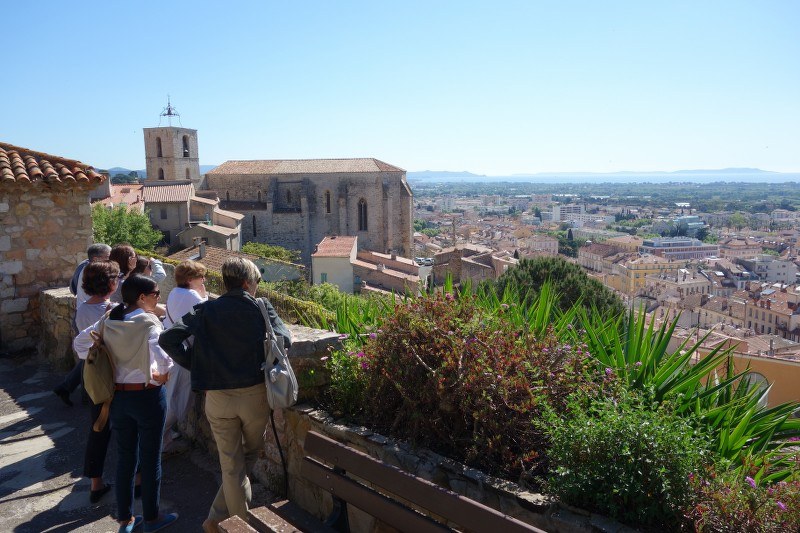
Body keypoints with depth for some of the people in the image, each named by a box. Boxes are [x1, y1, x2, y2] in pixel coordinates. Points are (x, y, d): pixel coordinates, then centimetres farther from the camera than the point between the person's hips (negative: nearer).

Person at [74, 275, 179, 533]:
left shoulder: (108, 320, 0)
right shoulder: (149, 321, -18)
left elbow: (79, 342, 8)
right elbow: (162, 355, -31)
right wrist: (162, 375, -13)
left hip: (117, 396, 6)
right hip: (147, 396, -5)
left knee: (125, 457, 18)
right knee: (150, 458, 10)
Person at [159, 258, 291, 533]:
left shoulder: (206, 311, -2)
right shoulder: (261, 308, -5)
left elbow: (167, 338, -8)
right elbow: (285, 339, -5)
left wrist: (193, 364, 3)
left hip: (218, 397, 1)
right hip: (255, 395, -1)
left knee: (232, 466, 14)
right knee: (247, 459, 21)